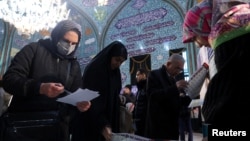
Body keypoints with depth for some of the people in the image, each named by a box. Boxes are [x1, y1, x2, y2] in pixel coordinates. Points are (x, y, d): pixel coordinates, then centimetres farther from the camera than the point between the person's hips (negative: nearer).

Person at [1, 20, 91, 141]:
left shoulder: (74, 65, 11)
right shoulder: (34, 49, -1)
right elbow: (9, 80, -10)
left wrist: (79, 103, -13)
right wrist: (40, 87, -27)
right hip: (25, 123, -3)